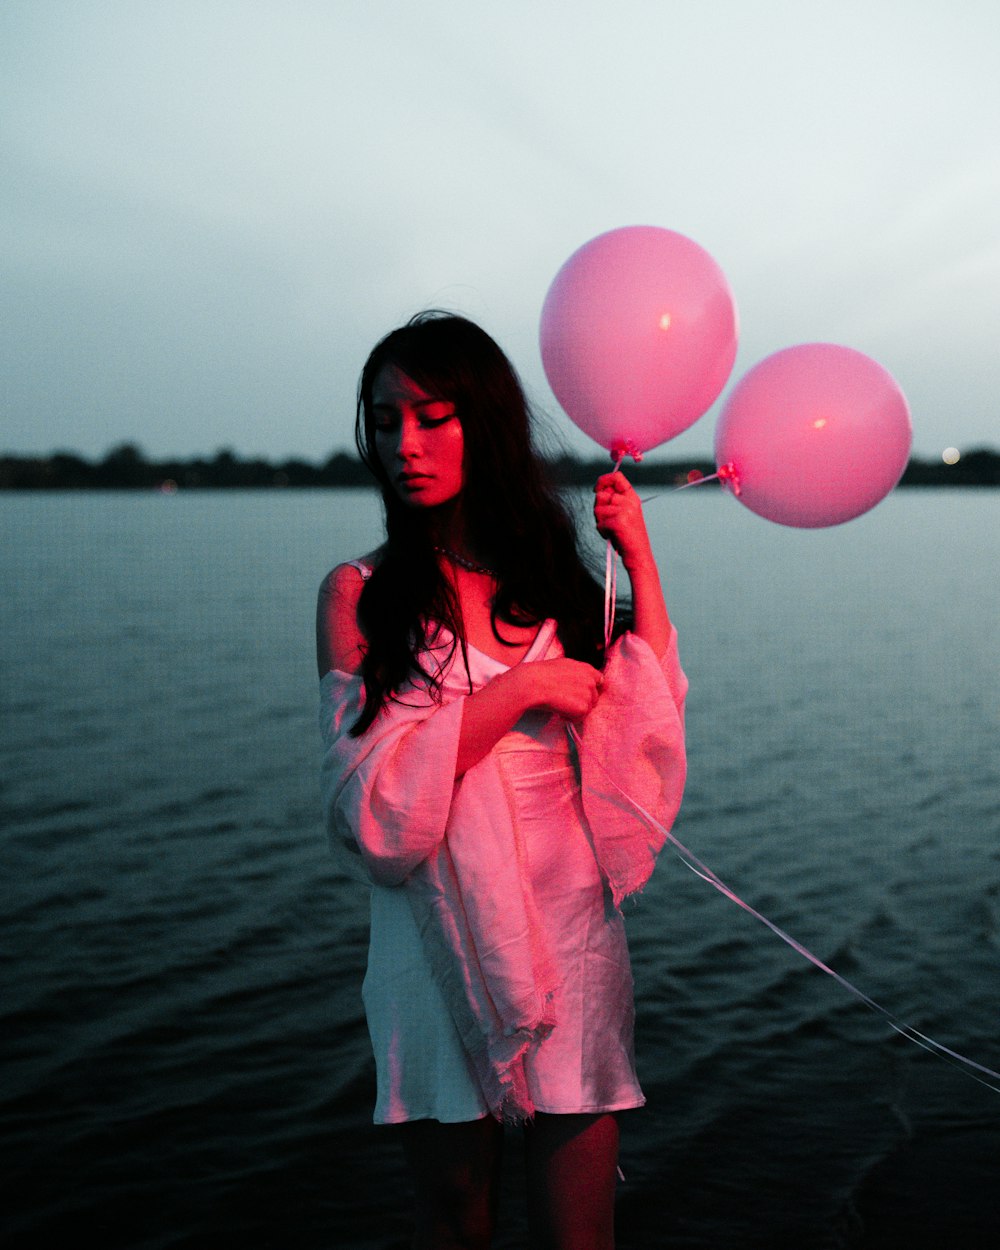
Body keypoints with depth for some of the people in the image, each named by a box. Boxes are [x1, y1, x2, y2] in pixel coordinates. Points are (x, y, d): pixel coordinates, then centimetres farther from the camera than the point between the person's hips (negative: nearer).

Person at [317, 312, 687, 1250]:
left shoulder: (554, 580, 7)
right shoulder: (359, 594, -3)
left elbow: (649, 730, -3)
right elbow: (367, 802, -12)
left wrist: (641, 563, -4)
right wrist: (517, 692, -15)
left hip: (570, 935, 2)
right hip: (442, 941, -2)